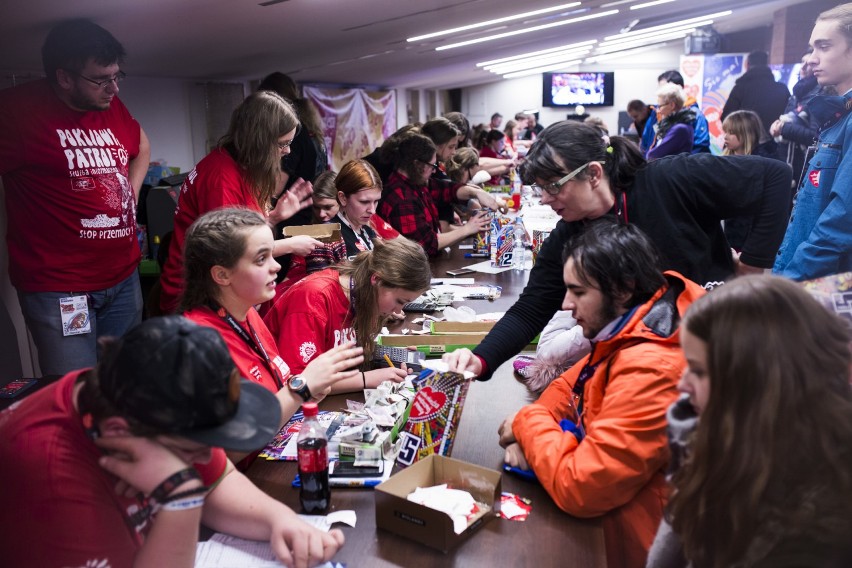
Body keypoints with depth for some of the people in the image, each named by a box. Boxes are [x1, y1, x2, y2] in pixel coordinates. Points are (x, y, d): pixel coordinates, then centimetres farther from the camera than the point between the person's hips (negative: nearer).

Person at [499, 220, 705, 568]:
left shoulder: (650, 371, -34)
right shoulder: (629, 325, -4)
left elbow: (576, 487, -33)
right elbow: (571, 385, 10)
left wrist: (527, 422, -15)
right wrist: (530, 437, -10)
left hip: (628, 534, -8)